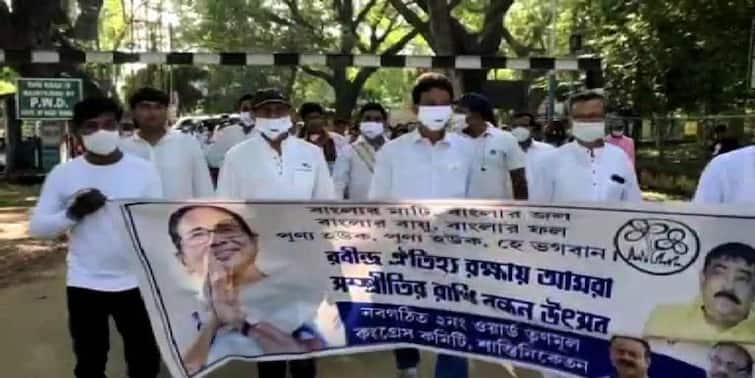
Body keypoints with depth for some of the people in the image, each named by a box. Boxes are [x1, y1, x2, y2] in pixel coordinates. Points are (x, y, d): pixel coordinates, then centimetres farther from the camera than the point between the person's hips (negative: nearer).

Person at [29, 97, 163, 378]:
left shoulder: (143, 169, -4)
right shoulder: (63, 174, -4)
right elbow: (37, 227, -1)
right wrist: (73, 213, -19)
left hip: (135, 283, 0)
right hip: (84, 285, 0)